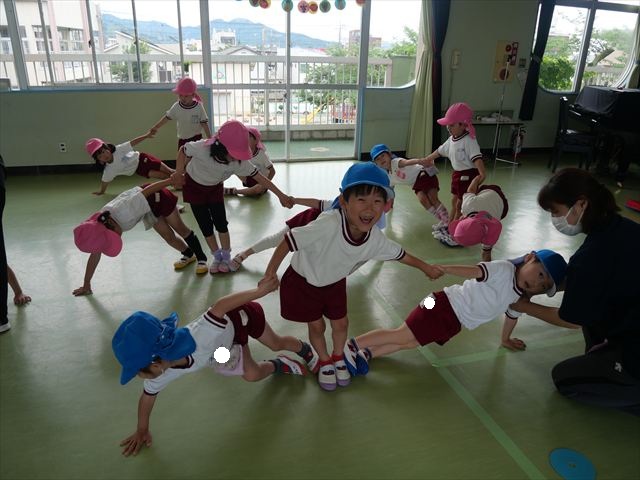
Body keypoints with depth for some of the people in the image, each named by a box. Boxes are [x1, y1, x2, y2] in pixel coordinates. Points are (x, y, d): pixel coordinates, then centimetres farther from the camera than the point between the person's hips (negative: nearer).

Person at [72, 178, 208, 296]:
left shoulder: (123, 212, -41)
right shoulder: (99, 225, -20)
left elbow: (148, 190, -33)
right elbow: (95, 254, -11)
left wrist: (173, 180, -27)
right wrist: (86, 284, -7)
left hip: (156, 197, -5)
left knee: (181, 229, 7)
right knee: (169, 237, 9)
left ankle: (201, 258, 25)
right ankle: (189, 255, 36)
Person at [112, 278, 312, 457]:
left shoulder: (201, 338, -50)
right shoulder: (162, 375, -27)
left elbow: (219, 306, -44)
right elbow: (148, 396, -8)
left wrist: (259, 291, -43)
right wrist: (142, 430, 7)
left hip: (239, 317, -4)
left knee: (277, 343, 21)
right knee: (252, 374, 10)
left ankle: (304, 348, 55)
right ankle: (279, 365, 44)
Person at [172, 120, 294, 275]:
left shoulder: (239, 162, -32)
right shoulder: (201, 148, -39)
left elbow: (260, 178, -26)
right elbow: (183, 150, -17)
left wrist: (281, 195, -27)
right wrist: (179, 172, -30)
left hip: (215, 187, 2)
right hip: (194, 186, -1)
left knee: (221, 222, -3)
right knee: (205, 224, 0)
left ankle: (226, 257, 16)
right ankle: (217, 256, 19)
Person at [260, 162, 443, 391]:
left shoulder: (376, 238, -24)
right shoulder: (328, 224, -44)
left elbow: (400, 254, -3)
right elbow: (288, 242, -34)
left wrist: (426, 267, 11)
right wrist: (270, 274, -23)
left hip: (334, 283, 4)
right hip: (303, 281, -4)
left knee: (341, 324, 13)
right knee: (316, 325, 9)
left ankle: (338, 357, 45)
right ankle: (324, 361, 40)